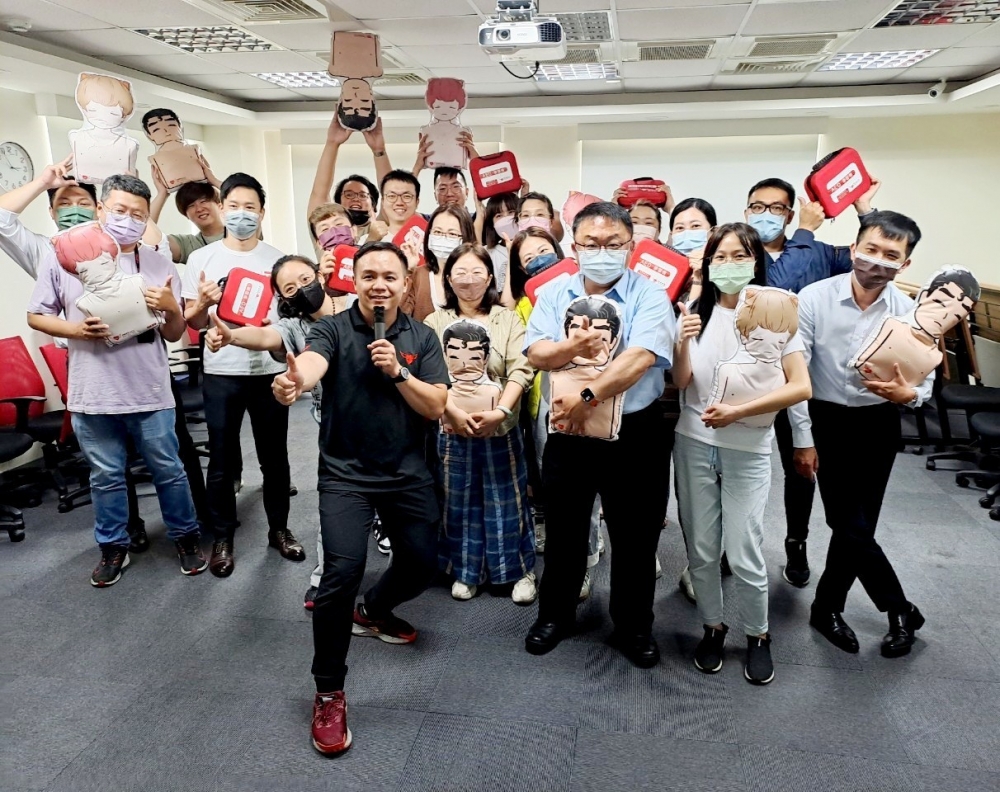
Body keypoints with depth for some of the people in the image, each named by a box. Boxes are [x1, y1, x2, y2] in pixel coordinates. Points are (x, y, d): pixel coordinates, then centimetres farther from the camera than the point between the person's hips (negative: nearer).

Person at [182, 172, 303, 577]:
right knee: (222, 461, 7)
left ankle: (279, 528, 27)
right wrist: (203, 303, -18)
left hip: (270, 370, 1)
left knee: (274, 456, 11)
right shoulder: (201, 258, 1)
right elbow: (192, 321, 3)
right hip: (221, 374, -1)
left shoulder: (277, 258, 4)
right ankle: (223, 537, 22)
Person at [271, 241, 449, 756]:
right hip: (345, 473, -3)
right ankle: (329, 693, 0)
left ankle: (373, 611, 45)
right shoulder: (332, 329, -7)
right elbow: (311, 362, -31)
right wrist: (295, 381, -55)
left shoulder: (422, 338, 1)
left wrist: (397, 371, -20)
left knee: (423, 563, 10)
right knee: (342, 569, -19)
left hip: (407, 473, 4)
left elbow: (435, 407, -5)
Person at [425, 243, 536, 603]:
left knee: (507, 501, 6)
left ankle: (522, 571, 21)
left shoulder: (507, 320, 1)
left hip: (501, 429, -1)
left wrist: (500, 411, -19)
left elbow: (521, 370, -8)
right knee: (459, 502, 10)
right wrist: (454, 413, -17)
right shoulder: (435, 322, 3)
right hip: (452, 429, 1)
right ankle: (466, 572, 25)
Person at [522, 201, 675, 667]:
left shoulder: (649, 296, -7)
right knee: (563, 531, 16)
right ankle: (555, 614, 36)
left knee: (635, 537, 10)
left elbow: (640, 358, -22)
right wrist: (571, 347, -26)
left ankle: (633, 626, 30)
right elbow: (536, 353, -6)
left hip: (634, 435, -2)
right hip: (566, 433, 3)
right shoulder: (554, 294, 4)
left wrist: (587, 397, -25)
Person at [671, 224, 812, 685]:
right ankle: (712, 628, 31)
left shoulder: (775, 313, -5)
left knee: (744, 555, 0)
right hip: (694, 444, 2)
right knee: (701, 549, 10)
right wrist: (682, 344, -21)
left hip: (748, 449, -2)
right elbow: (681, 383, -2)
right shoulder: (697, 312, 2)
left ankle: (758, 636, 25)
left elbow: (801, 387, -10)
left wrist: (737, 411, -17)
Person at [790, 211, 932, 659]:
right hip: (827, 422, -2)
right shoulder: (814, 298, -14)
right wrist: (803, 439, -11)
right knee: (851, 526, -1)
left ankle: (827, 607, 28)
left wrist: (906, 394, -24)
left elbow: (925, 382, 1)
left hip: (878, 426, 2)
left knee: (855, 525, 5)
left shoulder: (910, 313, -8)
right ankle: (900, 609, 23)